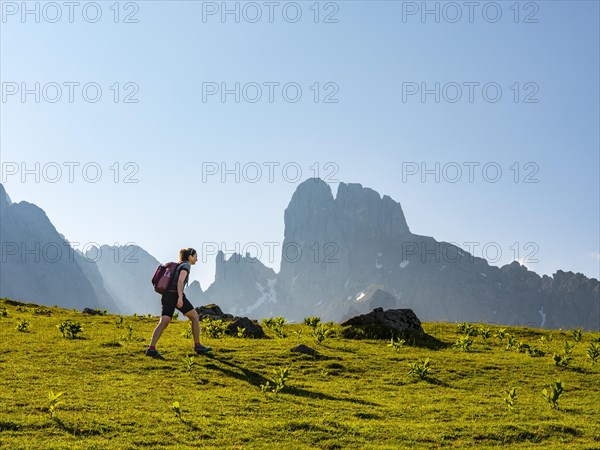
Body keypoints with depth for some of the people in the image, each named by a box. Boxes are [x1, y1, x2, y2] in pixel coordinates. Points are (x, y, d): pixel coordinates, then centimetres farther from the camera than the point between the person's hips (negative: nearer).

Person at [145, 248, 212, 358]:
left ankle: (151, 348, -22)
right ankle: (197, 346, 7)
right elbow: (180, 281, -16)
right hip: (175, 295, -8)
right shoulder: (186, 265, -1)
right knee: (195, 317, 6)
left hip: (167, 296, 8)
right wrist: (180, 298, -24)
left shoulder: (178, 266, 26)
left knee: (163, 323, -5)